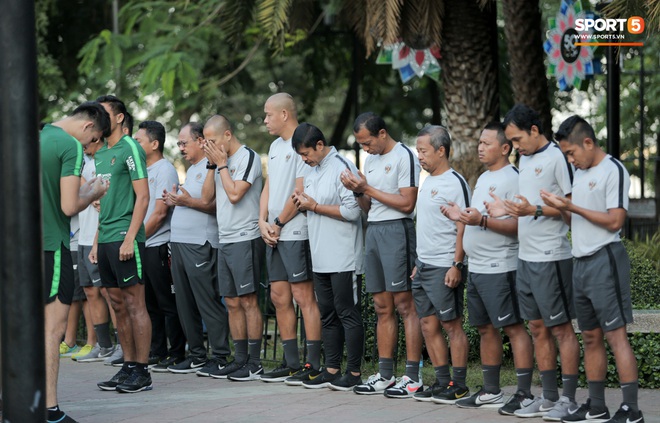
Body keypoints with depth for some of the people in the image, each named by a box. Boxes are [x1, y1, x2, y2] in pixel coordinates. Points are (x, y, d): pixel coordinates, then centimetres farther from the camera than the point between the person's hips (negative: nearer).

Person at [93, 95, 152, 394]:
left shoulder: (129, 148, -8)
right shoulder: (100, 153, 17)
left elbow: (143, 196, -12)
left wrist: (129, 237, -18)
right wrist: (97, 241, 17)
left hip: (125, 238, -8)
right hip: (106, 240, 8)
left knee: (134, 304, -5)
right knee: (118, 306, 10)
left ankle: (141, 371, -3)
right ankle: (128, 366, 14)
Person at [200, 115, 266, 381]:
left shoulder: (248, 158, -9)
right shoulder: (220, 160, 16)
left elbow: (234, 194, -18)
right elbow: (207, 197, 12)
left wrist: (222, 164, -9)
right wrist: (212, 165, 4)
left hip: (245, 239, -8)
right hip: (224, 240, 8)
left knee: (248, 301, -7)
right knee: (232, 303, 9)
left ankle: (254, 364, -5)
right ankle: (240, 360, 13)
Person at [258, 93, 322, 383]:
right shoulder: (275, 146, 18)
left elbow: (301, 192, -16)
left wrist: (278, 223, -9)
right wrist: (263, 222, 3)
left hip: (296, 232, -9)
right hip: (274, 236, 9)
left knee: (303, 296, -8)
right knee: (279, 297, 9)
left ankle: (313, 364, -6)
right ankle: (291, 363, 15)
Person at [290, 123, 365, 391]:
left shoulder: (342, 168, -12)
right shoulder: (313, 171, 16)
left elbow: (352, 211, -19)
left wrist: (314, 206, -14)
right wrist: (302, 204, 1)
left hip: (342, 257, -9)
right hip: (321, 258, 9)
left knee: (347, 313, -4)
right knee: (327, 314, 11)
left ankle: (354, 372, 1)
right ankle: (332, 369, 17)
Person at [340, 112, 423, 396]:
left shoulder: (404, 157, -8)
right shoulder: (371, 160, 18)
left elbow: (407, 203, -15)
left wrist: (368, 189, -11)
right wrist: (357, 191, 0)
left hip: (396, 230, -8)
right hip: (373, 231, 8)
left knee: (404, 303, -8)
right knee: (382, 307, 9)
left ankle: (413, 376, -8)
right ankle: (385, 375, 11)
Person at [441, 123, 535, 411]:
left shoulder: (512, 179, -11)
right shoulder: (483, 178, 18)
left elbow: (517, 225, -19)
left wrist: (481, 220, -26)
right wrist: (462, 216, 10)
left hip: (500, 268, -10)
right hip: (476, 268, 10)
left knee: (513, 327, -8)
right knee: (485, 329, 13)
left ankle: (524, 393, -6)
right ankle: (491, 392, 20)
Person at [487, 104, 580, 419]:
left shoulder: (557, 158, -11)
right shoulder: (524, 160, 16)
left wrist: (534, 210, -23)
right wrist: (509, 209, 5)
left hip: (551, 257, -9)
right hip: (525, 256, 9)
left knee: (561, 328, -3)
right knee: (538, 328, 10)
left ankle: (569, 399, 0)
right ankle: (549, 397, 16)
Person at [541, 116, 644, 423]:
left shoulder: (613, 171, -9)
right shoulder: (580, 173, 17)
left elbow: (614, 221, -16)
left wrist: (572, 207, -15)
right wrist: (561, 209, 1)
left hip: (605, 259, -9)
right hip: (581, 262, 9)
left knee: (615, 334, -11)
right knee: (590, 337, 11)